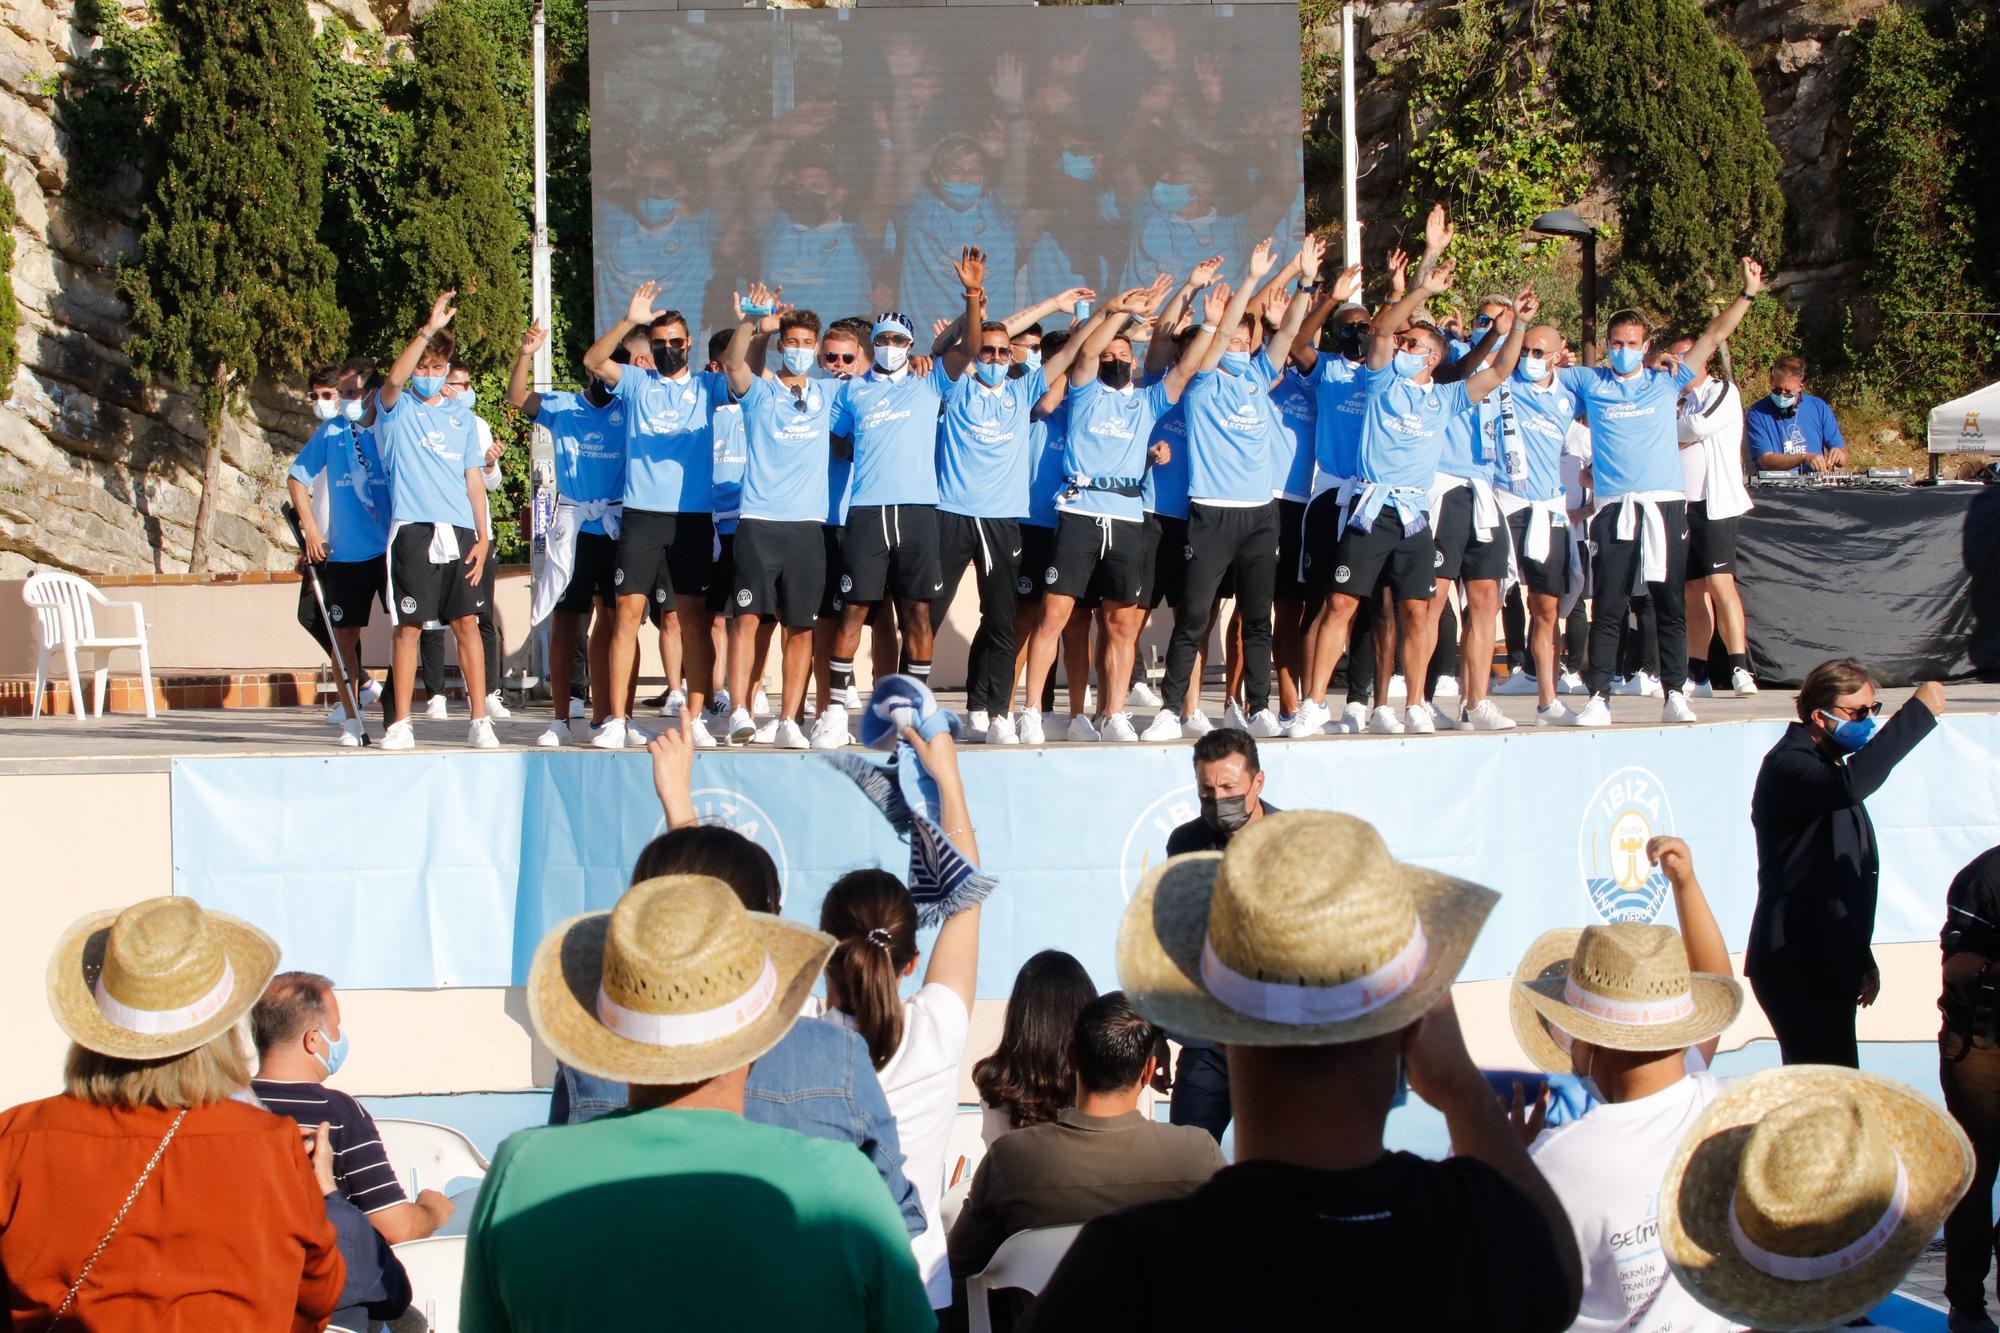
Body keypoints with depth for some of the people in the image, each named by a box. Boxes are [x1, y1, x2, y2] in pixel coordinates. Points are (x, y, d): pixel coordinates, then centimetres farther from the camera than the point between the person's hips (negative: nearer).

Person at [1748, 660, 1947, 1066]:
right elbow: (1850, 784, -37)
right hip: (1795, 967, -10)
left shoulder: (1829, 769, 20)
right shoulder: (1789, 765, -14)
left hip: (1828, 964, 10)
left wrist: (1862, 959, 28)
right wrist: (1920, 712, -31)